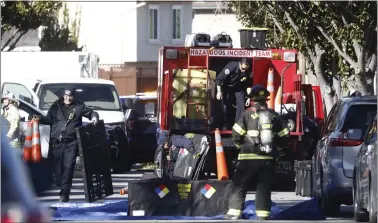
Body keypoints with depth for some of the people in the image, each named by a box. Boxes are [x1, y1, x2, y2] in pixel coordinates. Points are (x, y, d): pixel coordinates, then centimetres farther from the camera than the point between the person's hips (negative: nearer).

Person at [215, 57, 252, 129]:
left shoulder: (249, 72, -24)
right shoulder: (231, 67, -33)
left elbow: (249, 85, -8)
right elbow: (219, 78, -24)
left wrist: (249, 98, -11)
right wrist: (219, 91, -23)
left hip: (239, 89, 1)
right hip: (227, 88, -1)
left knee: (241, 106, -13)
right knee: (226, 107, -1)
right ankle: (228, 127, 11)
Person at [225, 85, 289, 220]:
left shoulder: (248, 113, -4)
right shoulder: (273, 115, 7)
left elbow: (236, 133, -5)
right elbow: (281, 136, 9)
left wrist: (240, 144, 14)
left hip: (249, 158, -3)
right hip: (268, 158, 3)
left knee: (240, 185, 4)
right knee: (264, 187, 7)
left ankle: (234, 213, 0)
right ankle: (262, 215, 1)